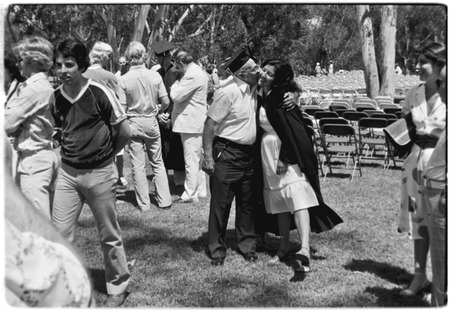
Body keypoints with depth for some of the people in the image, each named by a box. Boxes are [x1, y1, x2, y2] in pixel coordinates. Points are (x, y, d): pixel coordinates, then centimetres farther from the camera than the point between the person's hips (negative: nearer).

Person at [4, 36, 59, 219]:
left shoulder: (34, 89, -15)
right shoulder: (45, 86, 14)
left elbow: (7, 124, -14)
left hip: (33, 160, -10)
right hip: (46, 155, 10)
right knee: (47, 218, 14)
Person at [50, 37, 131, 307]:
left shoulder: (100, 93, -14)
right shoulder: (55, 98, 0)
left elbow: (125, 132, -8)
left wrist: (106, 154, 4)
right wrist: (70, 151, 6)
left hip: (99, 173, -4)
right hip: (67, 172, 4)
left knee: (109, 235, 8)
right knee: (61, 233, 4)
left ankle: (118, 287, 26)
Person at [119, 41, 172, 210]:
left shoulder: (123, 80, -11)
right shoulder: (155, 76, -6)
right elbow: (165, 102, -5)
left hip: (133, 124, -2)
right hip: (151, 122, 2)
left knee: (138, 165, 5)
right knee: (157, 163, 13)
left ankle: (144, 204, 10)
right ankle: (164, 200, 14)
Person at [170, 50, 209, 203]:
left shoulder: (192, 75, -19)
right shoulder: (199, 72, 15)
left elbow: (176, 96, -20)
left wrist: (176, 83, -5)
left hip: (190, 123, -11)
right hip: (196, 122, 11)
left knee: (191, 160, -4)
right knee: (197, 159, 16)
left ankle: (190, 194, 2)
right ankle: (200, 190, 24)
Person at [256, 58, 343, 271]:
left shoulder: (282, 98, -13)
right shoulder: (261, 96, 8)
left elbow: (290, 129, -17)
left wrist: (285, 157, -20)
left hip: (287, 154, -8)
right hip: (268, 153, 8)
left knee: (296, 197, -17)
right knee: (279, 202, 12)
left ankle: (305, 249, -28)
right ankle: (284, 247, 22)